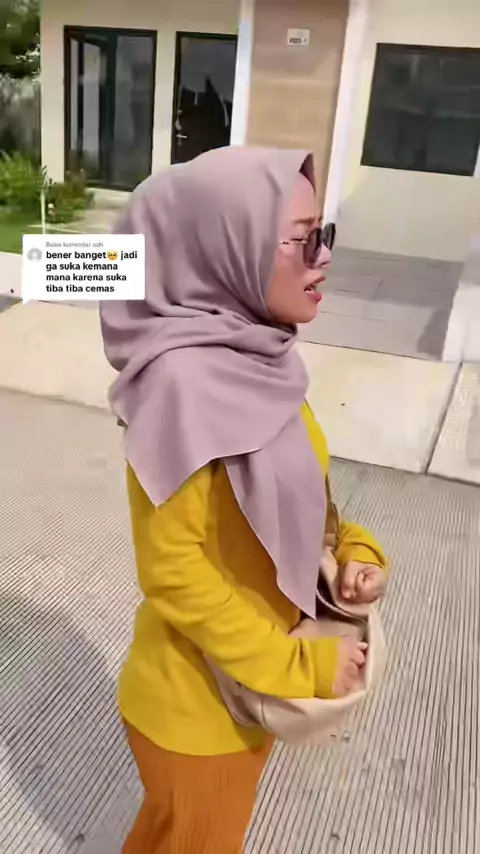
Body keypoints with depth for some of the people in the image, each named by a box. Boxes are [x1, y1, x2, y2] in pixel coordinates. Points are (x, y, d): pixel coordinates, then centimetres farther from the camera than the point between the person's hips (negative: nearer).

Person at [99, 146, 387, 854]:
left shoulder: (254, 356, -5)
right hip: (197, 701, -7)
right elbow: (174, 573, -26)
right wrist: (299, 668, -19)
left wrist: (352, 549, -8)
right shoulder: (185, 385, -31)